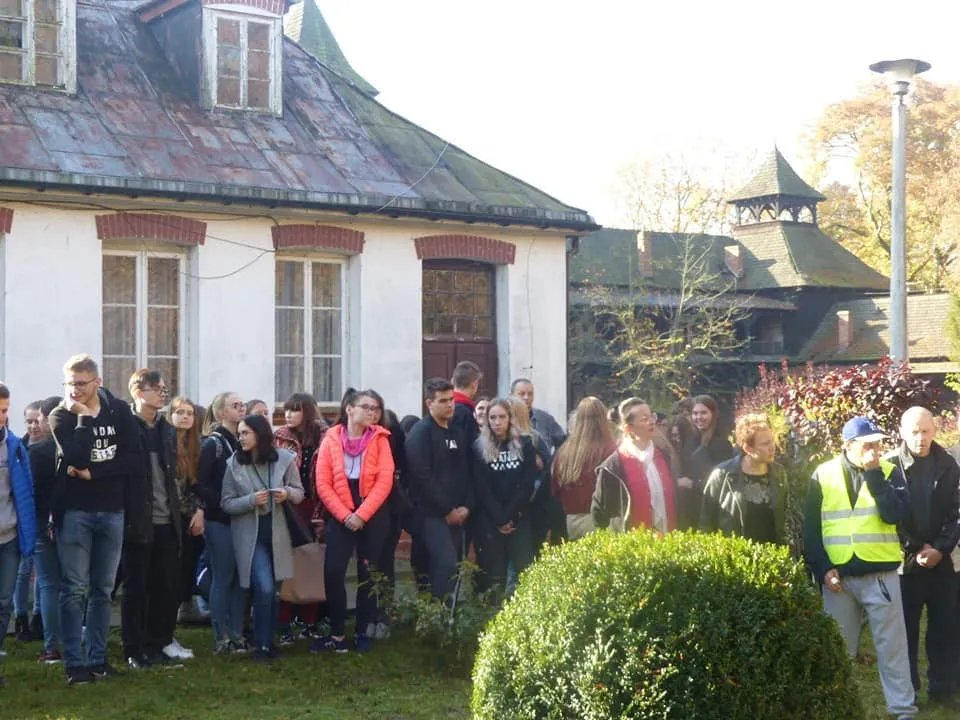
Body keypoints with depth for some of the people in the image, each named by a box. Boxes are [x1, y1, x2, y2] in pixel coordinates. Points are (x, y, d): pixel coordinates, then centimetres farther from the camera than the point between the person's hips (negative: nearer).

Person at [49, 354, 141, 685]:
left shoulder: (119, 411, 4)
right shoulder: (61, 415, -2)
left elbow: (136, 460, -6)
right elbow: (76, 456, -20)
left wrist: (93, 472, -12)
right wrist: (84, 417, -14)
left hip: (111, 511, 2)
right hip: (74, 511, -2)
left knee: (103, 590, 8)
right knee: (74, 589, -3)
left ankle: (98, 658, 15)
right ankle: (74, 663, 1)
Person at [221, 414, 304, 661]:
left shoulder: (284, 459, -4)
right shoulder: (234, 464, -4)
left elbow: (300, 492, 3)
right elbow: (226, 504, -3)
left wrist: (287, 493, -19)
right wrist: (251, 501, -20)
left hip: (277, 533, 2)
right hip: (250, 535, -2)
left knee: (271, 590, 10)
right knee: (264, 589, -14)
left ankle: (268, 641, 24)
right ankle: (261, 644, 0)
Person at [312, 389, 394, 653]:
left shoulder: (379, 438, 0)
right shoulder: (331, 439, 1)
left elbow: (384, 481, -8)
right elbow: (323, 485, -3)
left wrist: (362, 514, -14)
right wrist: (344, 515, -12)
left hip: (373, 515, 0)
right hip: (340, 516, 0)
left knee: (368, 574, 5)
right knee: (333, 572, -9)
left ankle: (362, 632, 15)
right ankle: (337, 634, 1)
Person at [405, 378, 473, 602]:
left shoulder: (457, 434, 17)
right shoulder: (421, 433, -7)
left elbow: (466, 474, 17)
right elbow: (422, 476, -15)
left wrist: (467, 506, 1)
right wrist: (447, 510, -13)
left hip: (457, 514, 7)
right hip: (433, 514, -7)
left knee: (453, 569, 5)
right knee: (446, 566, -19)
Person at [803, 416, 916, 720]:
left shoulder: (890, 472, 3)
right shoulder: (824, 475, 3)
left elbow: (895, 514, -14)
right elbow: (810, 528, 3)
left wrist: (874, 475, -15)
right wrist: (822, 568, -6)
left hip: (880, 574, -1)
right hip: (837, 575, 1)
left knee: (891, 646, 1)